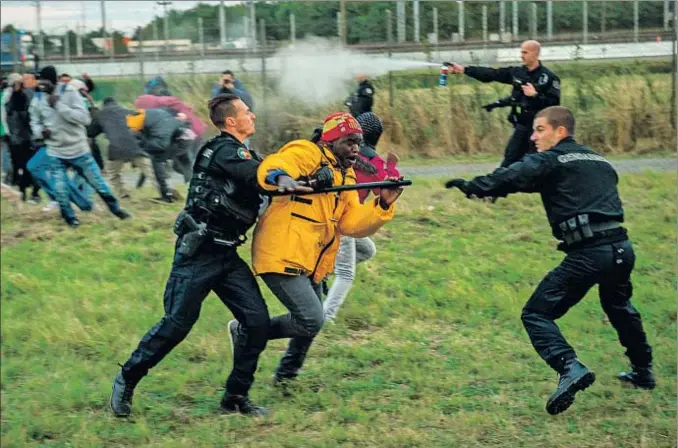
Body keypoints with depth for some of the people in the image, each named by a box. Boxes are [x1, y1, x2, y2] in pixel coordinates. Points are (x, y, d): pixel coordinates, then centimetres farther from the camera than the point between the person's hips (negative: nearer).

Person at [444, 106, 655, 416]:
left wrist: (472, 187, -16)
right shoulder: (599, 161, 21)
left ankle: (570, 368, -22)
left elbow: (511, 178, -14)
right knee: (618, 306, 35)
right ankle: (643, 371, 45)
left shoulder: (551, 161, 0)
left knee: (536, 314, -2)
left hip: (588, 252, -7)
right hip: (622, 247, 7)